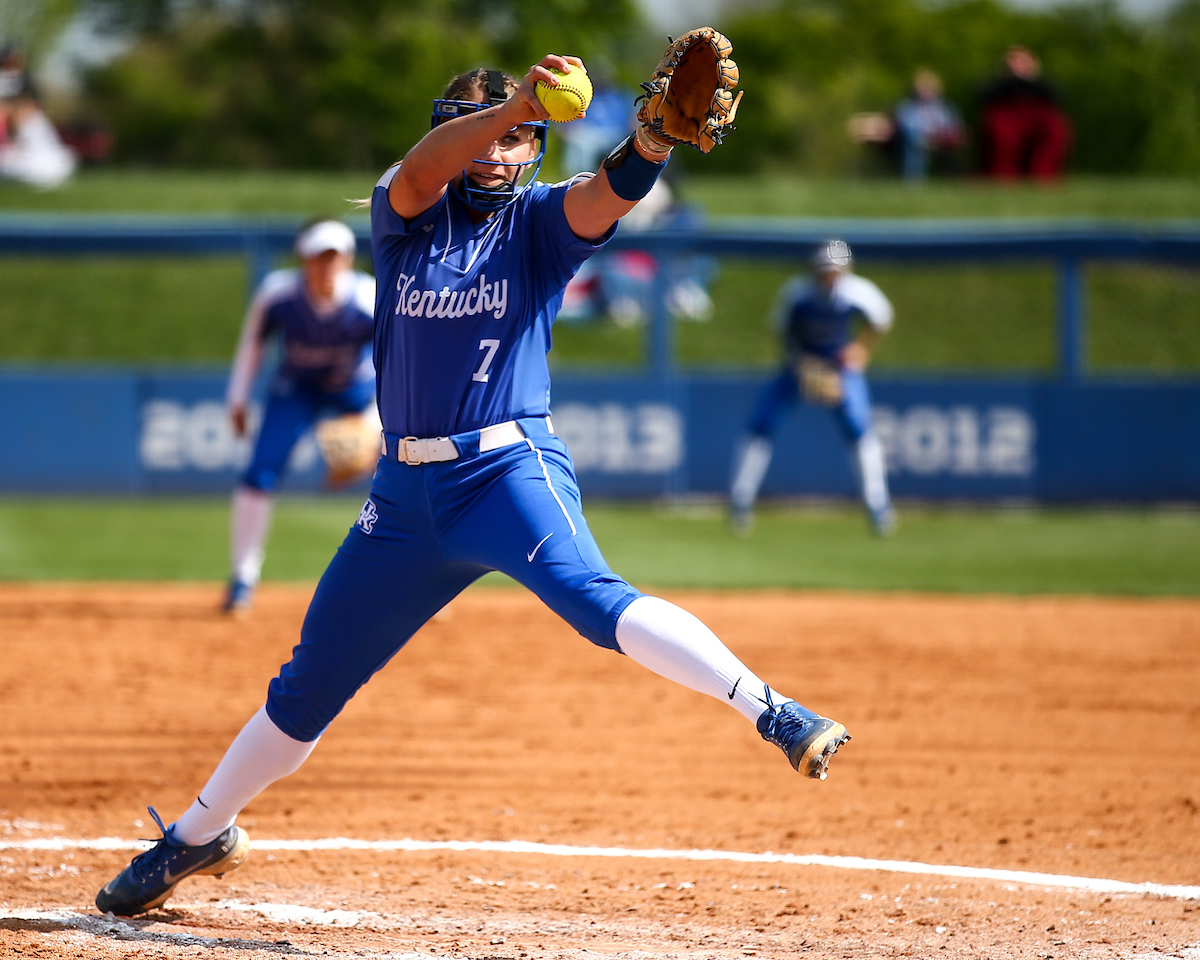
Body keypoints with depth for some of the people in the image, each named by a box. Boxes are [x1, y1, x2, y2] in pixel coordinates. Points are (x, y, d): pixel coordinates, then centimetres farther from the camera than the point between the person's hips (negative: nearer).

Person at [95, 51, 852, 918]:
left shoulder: (540, 222, 1)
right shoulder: (406, 215, 5)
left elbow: (611, 192, -20)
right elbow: (416, 176, -19)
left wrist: (653, 143, -43)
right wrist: (510, 104, -36)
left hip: (511, 469, -3)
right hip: (407, 489, 3)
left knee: (593, 599, -32)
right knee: (307, 688, 12)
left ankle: (775, 714, -42)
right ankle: (200, 836, 31)